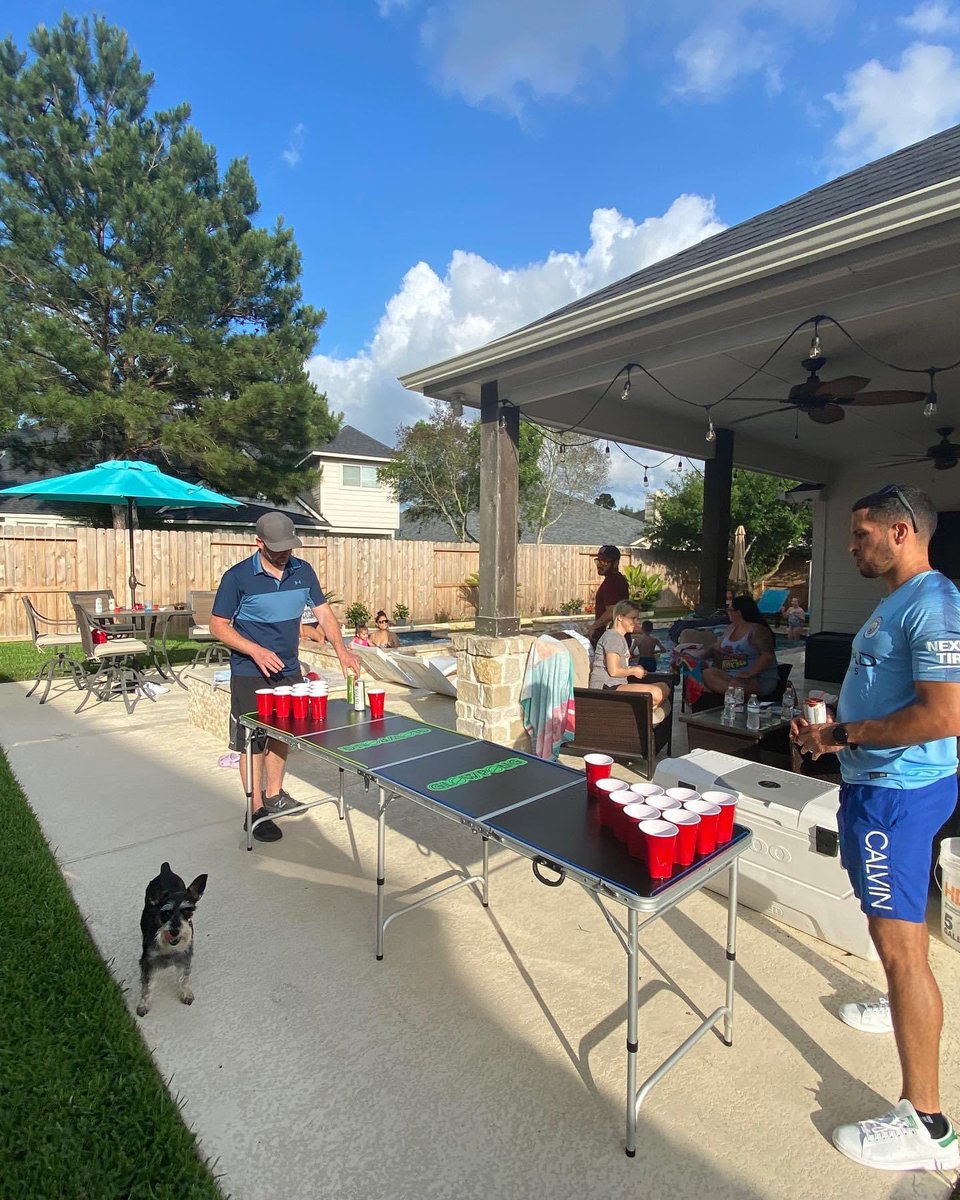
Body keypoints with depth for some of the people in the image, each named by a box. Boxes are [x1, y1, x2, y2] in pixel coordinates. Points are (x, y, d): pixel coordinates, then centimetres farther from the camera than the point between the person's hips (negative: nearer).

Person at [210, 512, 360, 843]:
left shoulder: (303, 571, -2)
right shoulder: (237, 577, -15)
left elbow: (323, 612, 0)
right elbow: (218, 626, -10)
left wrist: (341, 649, -15)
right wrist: (256, 651, -24)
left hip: (289, 670, 5)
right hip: (250, 675, -5)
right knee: (253, 742, 4)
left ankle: (273, 795, 38)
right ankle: (257, 811, 20)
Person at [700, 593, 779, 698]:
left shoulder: (757, 630, -8)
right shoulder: (730, 629, 17)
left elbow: (768, 655, -20)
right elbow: (716, 650, 21)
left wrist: (750, 673, -26)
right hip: (730, 676, 9)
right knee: (706, 673, -24)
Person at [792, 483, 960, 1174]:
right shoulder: (897, 602, 12)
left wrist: (846, 735, -20)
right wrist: (838, 722, 9)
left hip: (899, 792, -11)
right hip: (881, 783, 11)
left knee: (899, 941, -4)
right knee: (896, 924, 28)